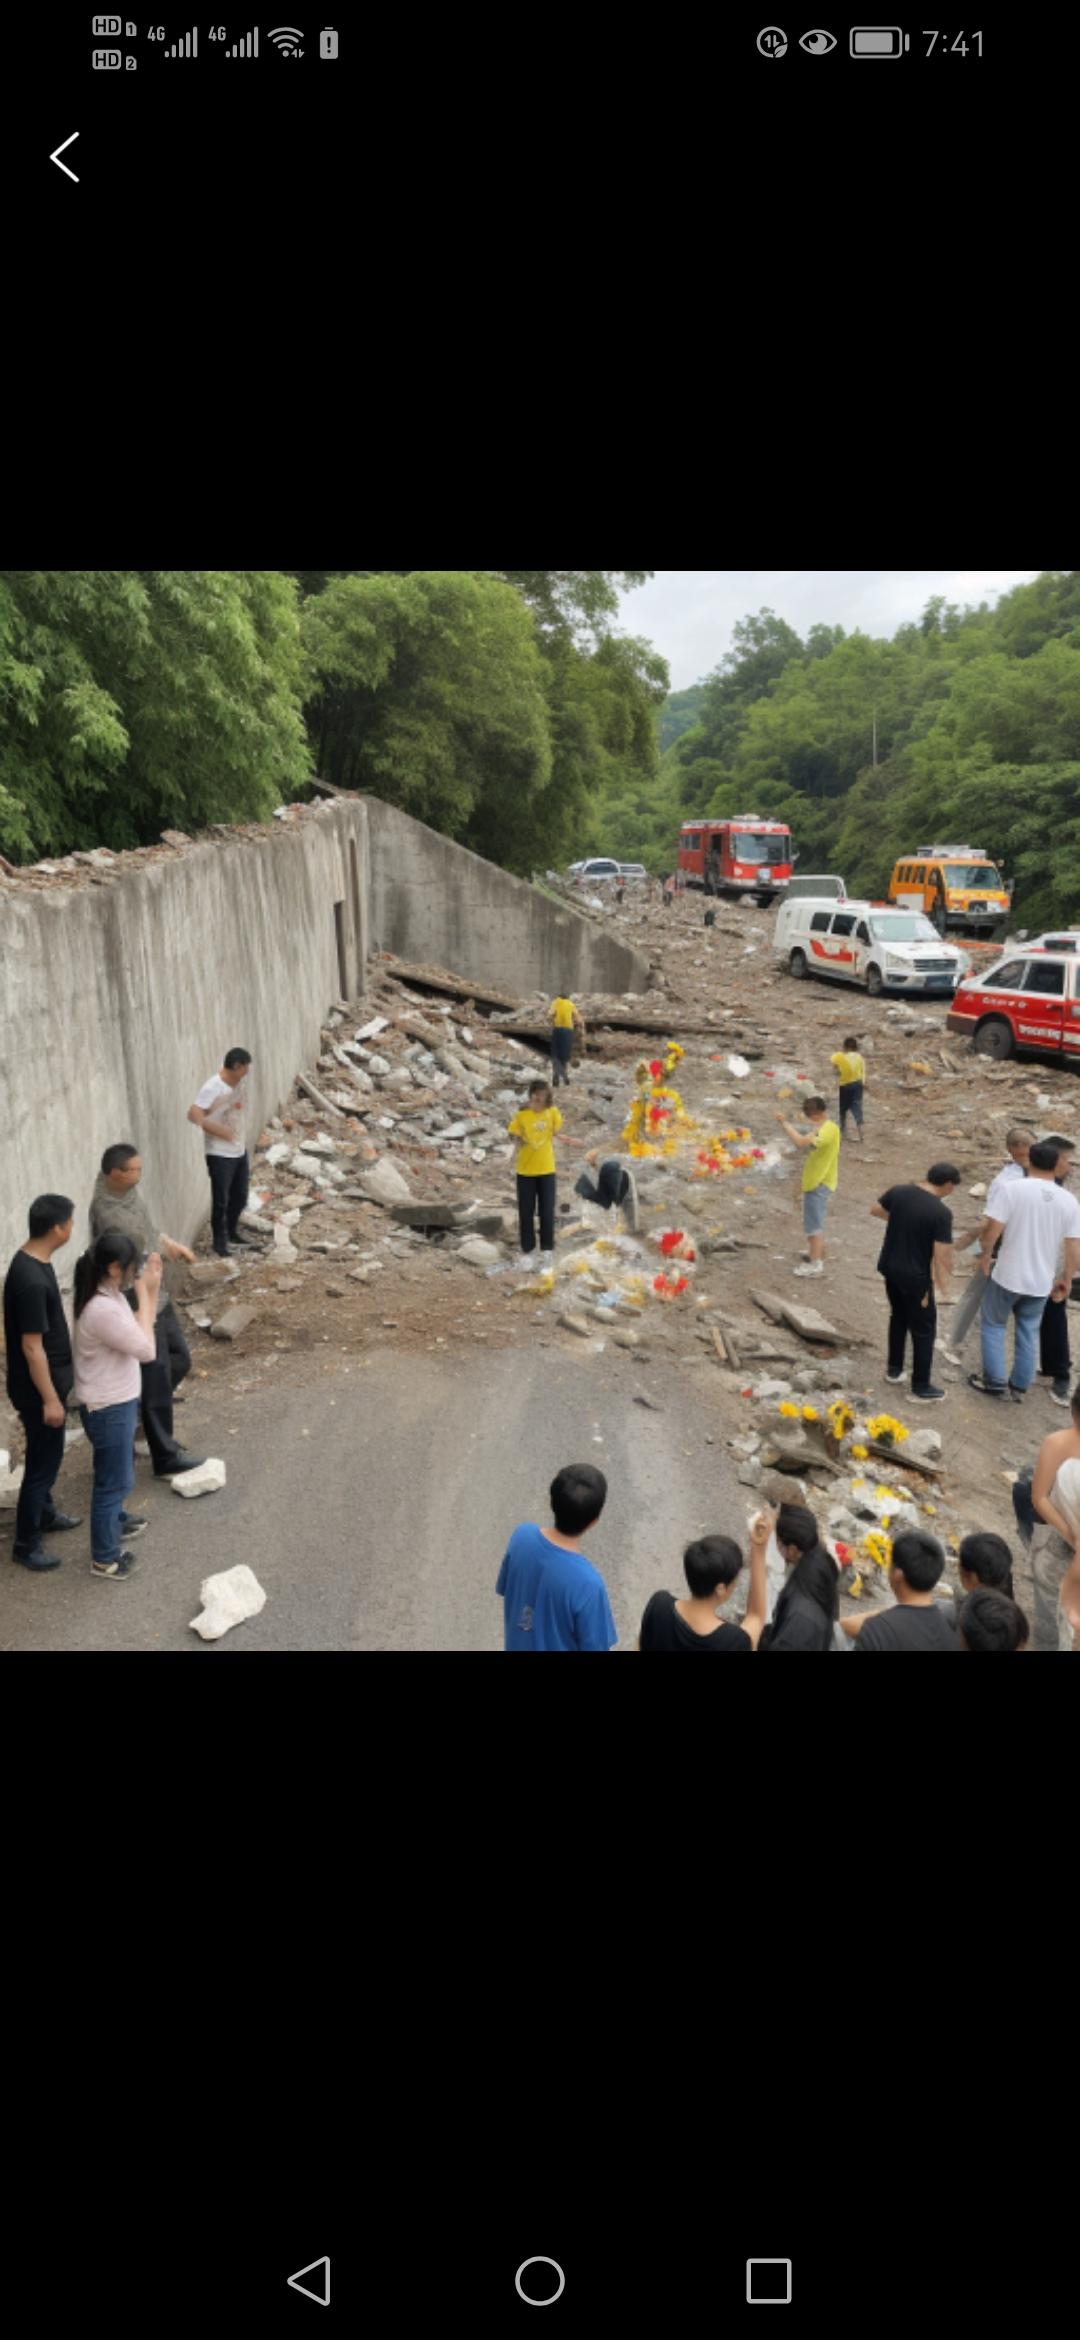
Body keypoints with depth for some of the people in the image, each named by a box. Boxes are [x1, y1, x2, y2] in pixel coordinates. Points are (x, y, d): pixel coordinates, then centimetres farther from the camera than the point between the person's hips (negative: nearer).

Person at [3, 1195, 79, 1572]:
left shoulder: (34, 1261, 1)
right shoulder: (31, 1280, -30)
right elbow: (31, 1346, -26)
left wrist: (63, 1376, 23)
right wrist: (49, 1399, -19)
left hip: (50, 1378, 10)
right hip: (37, 1387, -10)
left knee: (46, 1455, 25)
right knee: (44, 1460, 4)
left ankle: (44, 1514, 44)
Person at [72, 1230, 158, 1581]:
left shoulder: (108, 1296, -1)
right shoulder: (103, 1310, -32)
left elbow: (137, 1331, 9)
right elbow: (146, 1350, -25)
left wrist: (151, 1290, -2)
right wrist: (144, 1293, -21)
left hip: (117, 1401, 10)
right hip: (108, 1408, -10)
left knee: (118, 1472, 30)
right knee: (113, 1480, 6)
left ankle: (115, 1519, 54)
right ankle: (104, 1558, 21)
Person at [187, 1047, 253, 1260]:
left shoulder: (238, 1081, 2)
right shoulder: (212, 1087, -23)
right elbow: (193, 1114, -30)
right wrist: (219, 1130, -29)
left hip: (239, 1150, 8)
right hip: (220, 1154, -8)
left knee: (240, 1195, 19)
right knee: (221, 1200, 3)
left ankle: (232, 1232, 39)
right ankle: (220, 1241, 18)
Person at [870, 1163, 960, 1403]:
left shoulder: (898, 1192, -5)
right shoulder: (941, 1213, -22)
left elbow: (874, 1210, 13)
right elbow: (942, 1255, -21)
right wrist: (943, 1285, -7)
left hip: (890, 1268, 6)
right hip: (916, 1277, -6)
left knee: (898, 1317, 27)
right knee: (924, 1331, 8)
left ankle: (894, 1369, 38)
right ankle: (921, 1386, 16)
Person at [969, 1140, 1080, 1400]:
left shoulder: (1012, 1188, -15)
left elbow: (993, 1230, -18)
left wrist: (986, 1255, 0)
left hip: (1007, 1275, -3)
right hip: (1042, 1281, 3)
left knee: (993, 1325, 17)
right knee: (1028, 1332, 18)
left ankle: (994, 1381, 18)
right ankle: (1019, 1386, 26)